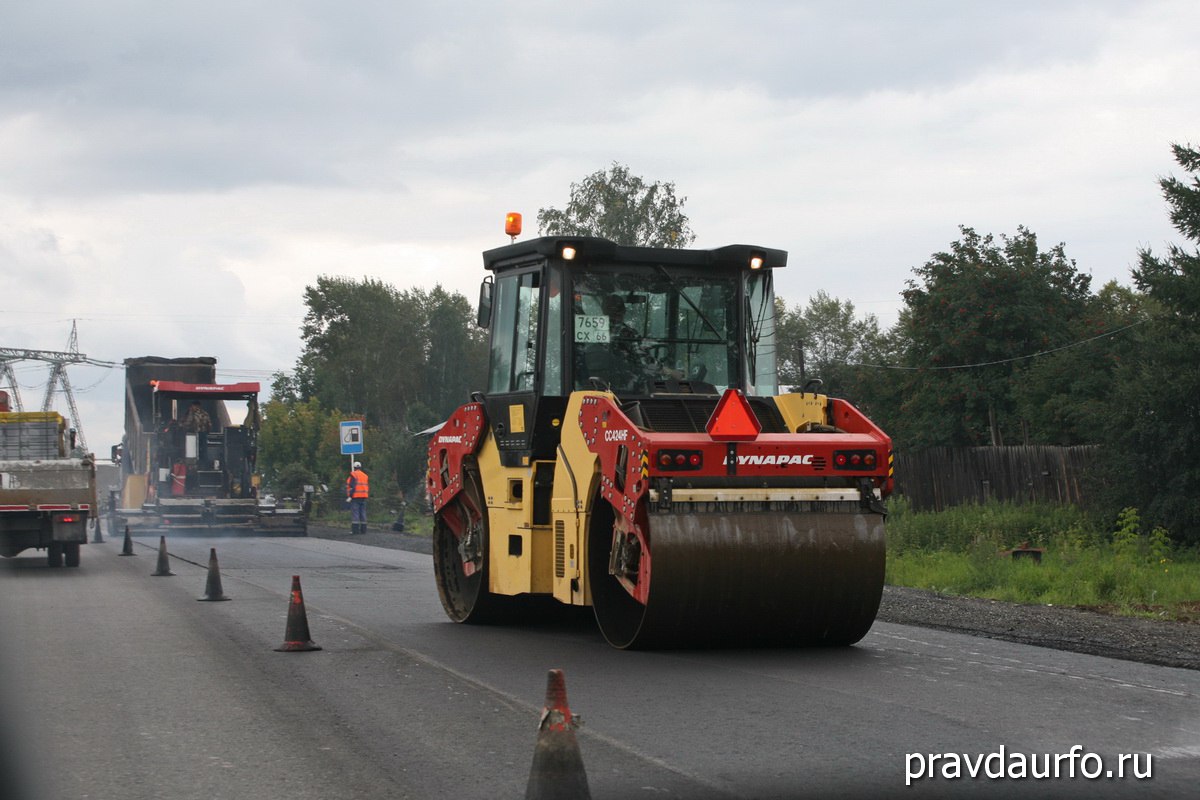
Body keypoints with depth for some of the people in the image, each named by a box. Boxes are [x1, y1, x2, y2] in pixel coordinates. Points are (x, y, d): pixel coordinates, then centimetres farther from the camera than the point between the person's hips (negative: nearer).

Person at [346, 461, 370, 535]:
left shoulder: (353, 475, -7)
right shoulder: (365, 476, 14)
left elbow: (352, 486, -15)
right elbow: (368, 488, 15)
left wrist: (349, 496, -14)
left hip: (355, 496, -7)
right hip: (363, 497, 7)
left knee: (355, 513, -7)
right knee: (362, 513, 11)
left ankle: (355, 530, -13)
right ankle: (363, 529, 12)